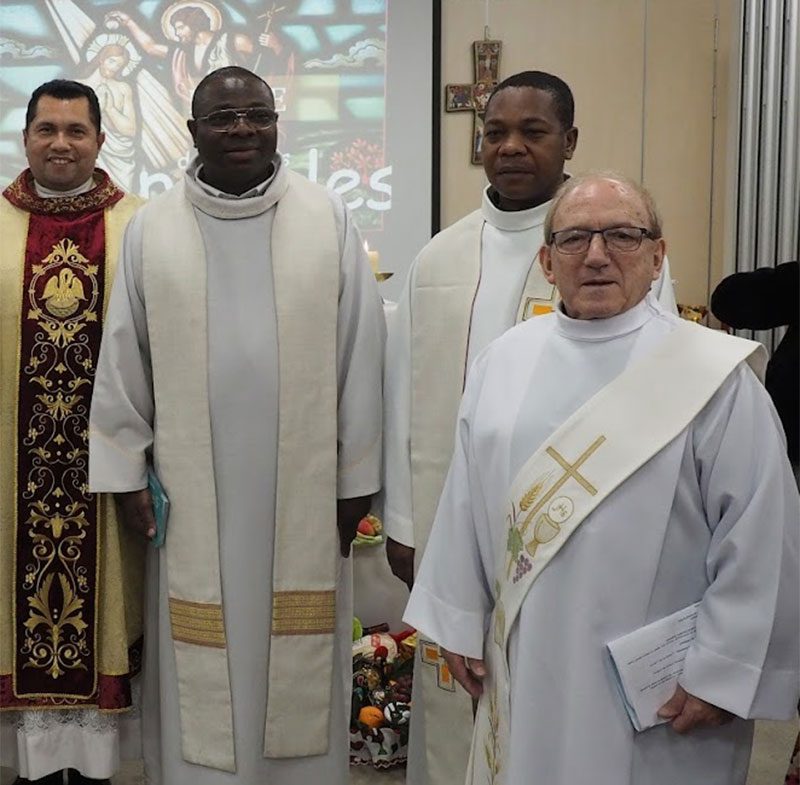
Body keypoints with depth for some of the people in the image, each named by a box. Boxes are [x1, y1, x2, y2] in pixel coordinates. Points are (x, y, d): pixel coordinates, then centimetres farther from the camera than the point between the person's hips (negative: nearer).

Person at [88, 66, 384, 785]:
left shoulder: (329, 220, -1)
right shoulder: (151, 230, 2)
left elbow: (359, 353, 0)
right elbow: (124, 358, 5)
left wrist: (356, 476, -1)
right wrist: (127, 467, 2)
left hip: (303, 489, 0)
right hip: (193, 493, 1)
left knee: (299, 663, 10)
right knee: (202, 670, 9)